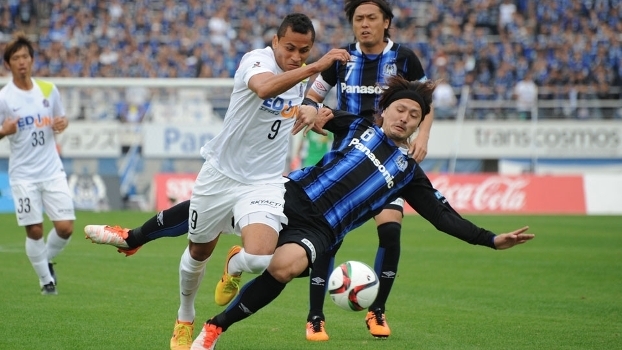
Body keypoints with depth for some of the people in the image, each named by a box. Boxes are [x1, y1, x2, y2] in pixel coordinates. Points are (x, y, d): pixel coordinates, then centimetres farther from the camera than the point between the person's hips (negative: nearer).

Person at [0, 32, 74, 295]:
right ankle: (46, 279, 16)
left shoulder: (48, 90, 4)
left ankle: (46, 260, 25)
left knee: (65, 227, -4)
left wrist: (62, 124, -6)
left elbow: (60, 120, 17)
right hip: (23, 175, -3)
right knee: (35, 231, -3)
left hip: (52, 171, 3)